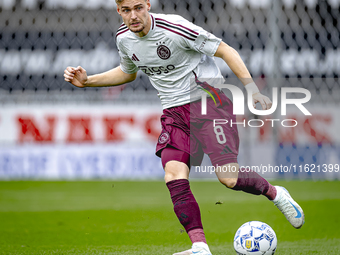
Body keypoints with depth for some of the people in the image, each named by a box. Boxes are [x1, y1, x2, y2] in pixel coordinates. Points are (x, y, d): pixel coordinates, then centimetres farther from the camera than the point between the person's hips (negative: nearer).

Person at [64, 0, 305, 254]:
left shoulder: (174, 28, -17)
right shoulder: (124, 38, 4)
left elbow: (225, 51, -11)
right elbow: (127, 72, 26)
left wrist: (252, 89, -17)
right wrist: (87, 81, 15)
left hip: (208, 100, -6)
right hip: (175, 112, 6)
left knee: (229, 178, -17)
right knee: (174, 178, -17)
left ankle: (274, 193, 14)